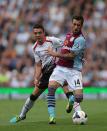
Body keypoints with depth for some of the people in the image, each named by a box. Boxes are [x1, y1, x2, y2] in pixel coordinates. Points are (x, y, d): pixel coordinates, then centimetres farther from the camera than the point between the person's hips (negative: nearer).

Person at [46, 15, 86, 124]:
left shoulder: (80, 40, -11)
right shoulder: (68, 35, 14)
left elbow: (71, 56, -15)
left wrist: (55, 54, -9)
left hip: (73, 70, -5)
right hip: (60, 68, 5)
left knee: (79, 96, -15)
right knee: (51, 87, -22)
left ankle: (71, 100, 25)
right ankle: (52, 116, -19)